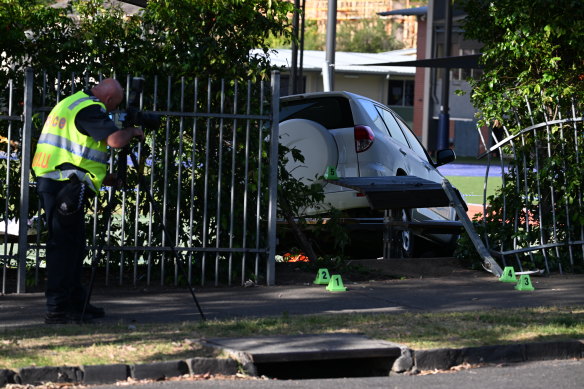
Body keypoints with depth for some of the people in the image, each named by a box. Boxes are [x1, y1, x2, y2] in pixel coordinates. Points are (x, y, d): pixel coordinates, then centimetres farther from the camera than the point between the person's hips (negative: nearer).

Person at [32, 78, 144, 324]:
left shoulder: (70, 103, 22)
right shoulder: (90, 110, -10)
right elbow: (116, 140, -23)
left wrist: (104, 178, 29)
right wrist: (132, 132, -1)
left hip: (51, 182, 10)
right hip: (65, 186, -10)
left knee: (73, 246, 15)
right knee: (64, 246, -8)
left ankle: (76, 303, 22)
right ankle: (57, 310, -8)